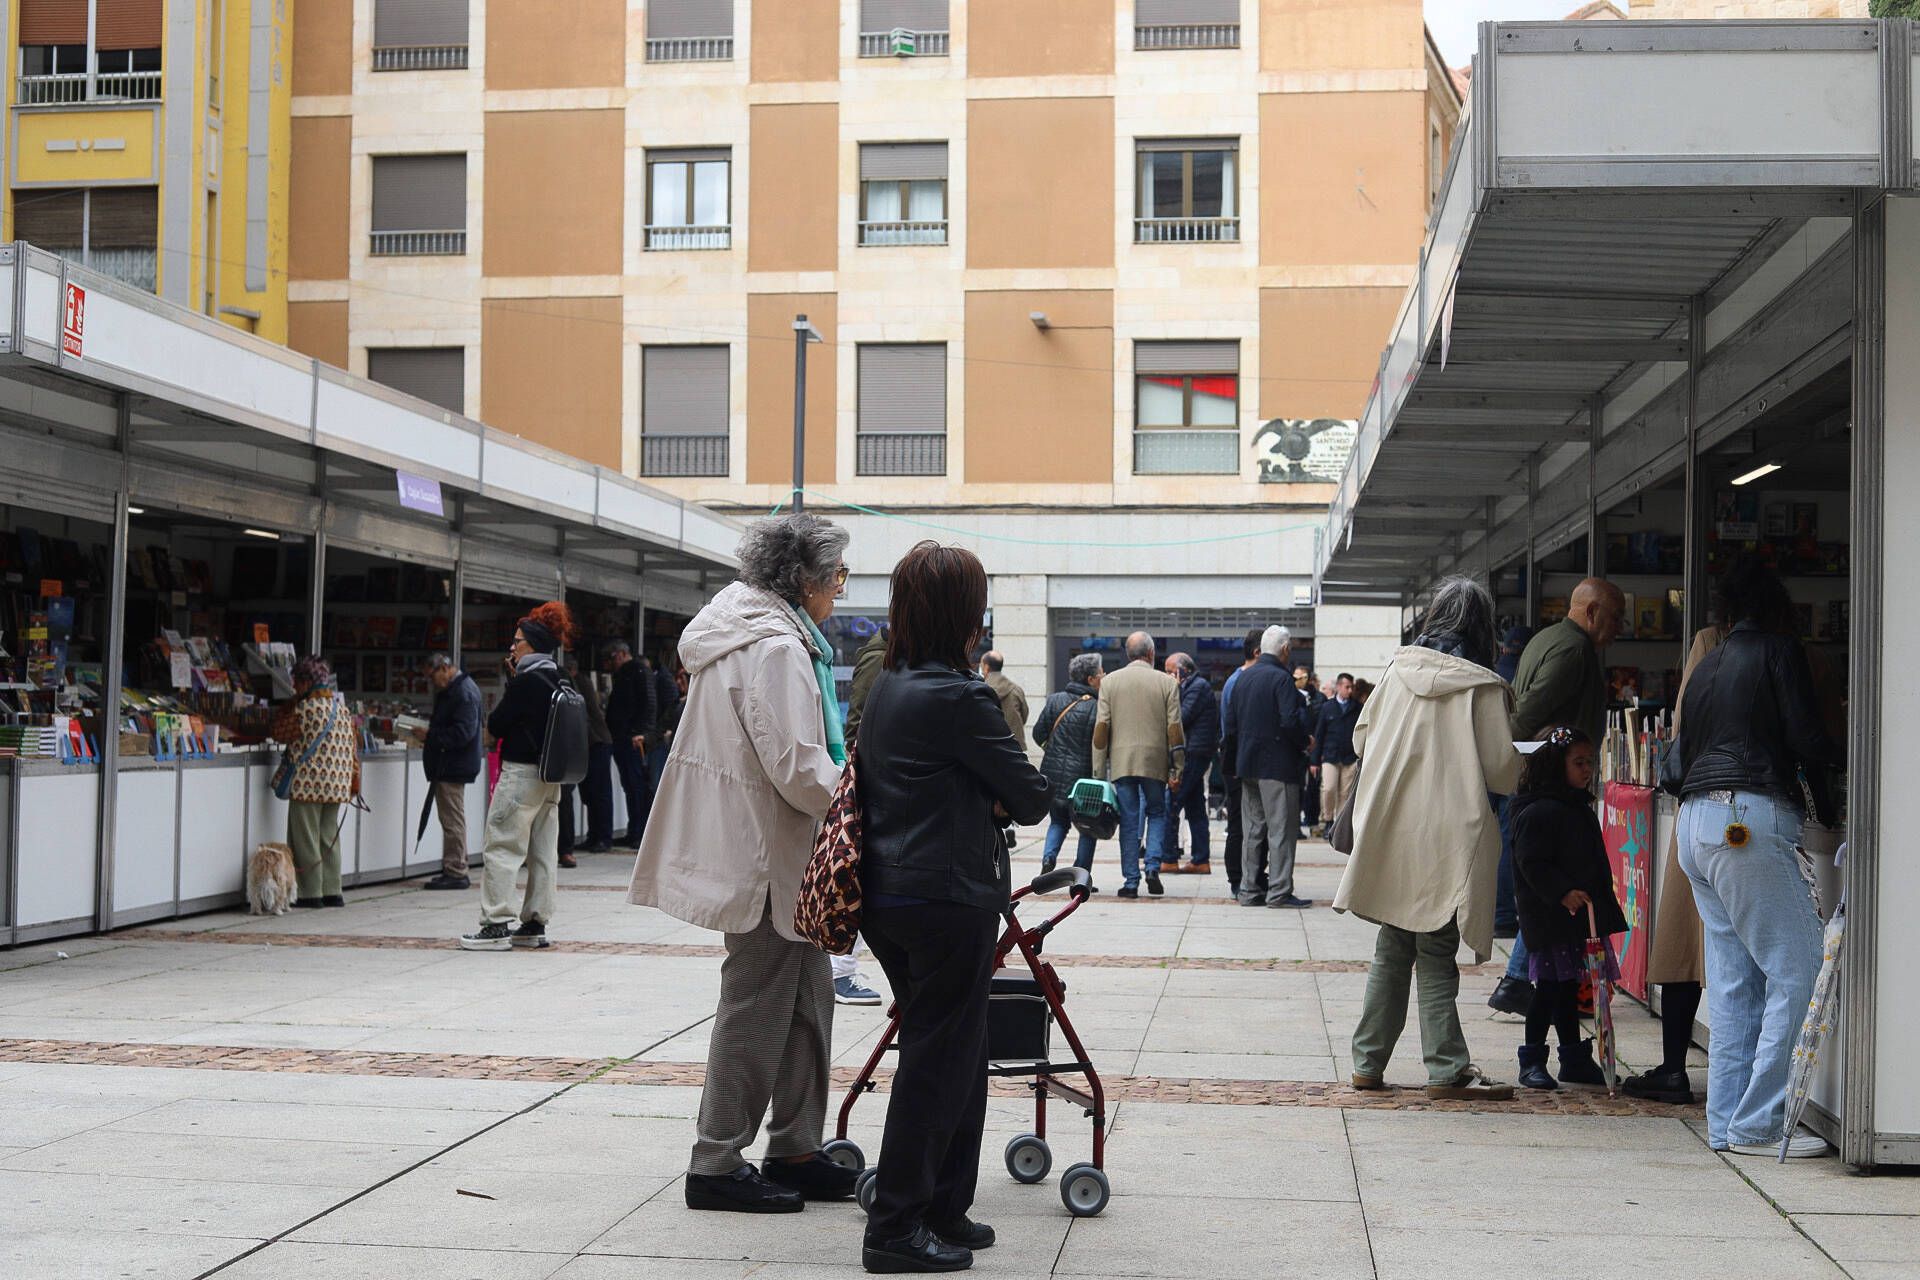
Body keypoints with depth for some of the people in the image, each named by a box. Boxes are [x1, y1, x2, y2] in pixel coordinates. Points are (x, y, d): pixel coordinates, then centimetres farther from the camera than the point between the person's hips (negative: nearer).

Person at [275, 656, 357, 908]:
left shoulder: (305, 708, -11)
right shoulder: (343, 708, 10)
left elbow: (280, 733, -1)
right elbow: (351, 744, 12)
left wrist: (291, 705, 12)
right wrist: (353, 781, 17)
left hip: (308, 785, -7)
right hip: (336, 785, 7)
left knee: (306, 839, 0)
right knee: (329, 837, 12)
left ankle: (311, 894, 0)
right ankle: (332, 892, 12)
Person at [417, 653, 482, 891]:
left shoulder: (464, 692, -17)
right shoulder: (450, 690, 16)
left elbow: (464, 733, -24)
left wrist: (430, 735, -19)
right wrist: (428, 736, 9)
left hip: (453, 766, -11)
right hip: (447, 766, 11)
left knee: (453, 820, -6)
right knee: (451, 820, 14)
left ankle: (456, 872, -2)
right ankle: (453, 870, 20)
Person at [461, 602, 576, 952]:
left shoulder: (526, 681, -15)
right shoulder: (557, 681, 9)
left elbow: (494, 727, -13)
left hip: (521, 772, -9)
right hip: (550, 775, 9)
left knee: (502, 848, -5)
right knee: (543, 851, 10)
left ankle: (496, 925, -6)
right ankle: (535, 923, 15)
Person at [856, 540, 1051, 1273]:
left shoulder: (886, 686, 10)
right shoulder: (957, 697, -17)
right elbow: (1030, 797, -9)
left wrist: (982, 801, 4)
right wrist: (1010, 802, 12)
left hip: (886, 895, 9)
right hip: (949, 897, -9)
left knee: (953, 1054, 18)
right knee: (941, 1061, 0)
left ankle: (943, 1211, 26)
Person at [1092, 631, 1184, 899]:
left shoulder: (1109, 681, 3)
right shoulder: (1166, 682, 0)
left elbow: (1101, 725, 0)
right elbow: (1174, 727, -3)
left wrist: (1099, 768, 5)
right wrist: (1176, 765, 5)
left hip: (1121, 762, 1)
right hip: (1155, 762, -1)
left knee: (1129, 821, 5)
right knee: (1157, 813, 16)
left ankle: (1131, 881, 3)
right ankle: (1153, 867, -2)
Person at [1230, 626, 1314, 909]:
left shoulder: (1243, 679, 10)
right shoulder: (1281, 678, -14)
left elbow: (1234, 723, 12)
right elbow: (1290, 721, -21)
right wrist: (1305, 742, -5)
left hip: (1248, 764, 7)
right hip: (1278, 764, -7)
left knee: (1253, 829, 11)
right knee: (1281, 829, -2)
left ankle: (1249, 891, 13)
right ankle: (1279, 891, -3)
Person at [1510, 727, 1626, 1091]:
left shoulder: (1580, 808, 16)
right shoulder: (1537, 811, -13)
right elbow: (1532, 864, -18)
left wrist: (1604, 906, 21)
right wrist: (1563, 892, -27)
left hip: (1582, 917, 9)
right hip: (1550, 920, -9)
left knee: (1569, 987, 15)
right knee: (1550, 988, -5)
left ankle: (1575, 1058, 22)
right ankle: (1532, 1061, 3)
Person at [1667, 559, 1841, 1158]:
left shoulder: (1707, 665, 23)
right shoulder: (1779, 650, 1)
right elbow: (1807, 740, -6)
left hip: (1696, 823, 8)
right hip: (1750, 818, -8)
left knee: (1734, 980, 9)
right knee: (1797, 968, -6)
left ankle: (1727, 1122, 8)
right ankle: (1757, 1123, -9)